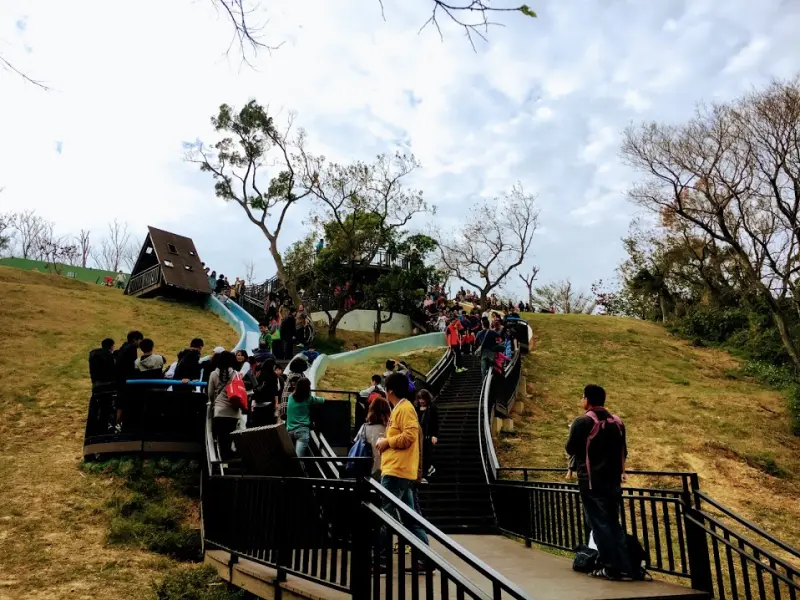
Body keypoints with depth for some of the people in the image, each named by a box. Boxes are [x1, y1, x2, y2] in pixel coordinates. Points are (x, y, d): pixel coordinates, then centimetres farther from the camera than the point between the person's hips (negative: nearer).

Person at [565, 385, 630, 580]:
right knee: (614, 523, 13)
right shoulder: (617, 422, 8)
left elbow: (571, 449, -6)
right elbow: (623, 452, 14)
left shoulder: (582, 422, -12)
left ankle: (610, 567, 2)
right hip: (613, 480, 6)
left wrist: (573, 432, 10)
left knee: (599, 524, 0)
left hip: (591, 481, -6)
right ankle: (622, 566, 13)